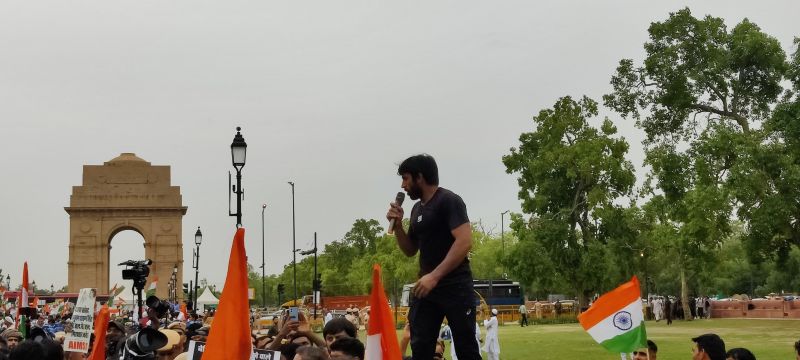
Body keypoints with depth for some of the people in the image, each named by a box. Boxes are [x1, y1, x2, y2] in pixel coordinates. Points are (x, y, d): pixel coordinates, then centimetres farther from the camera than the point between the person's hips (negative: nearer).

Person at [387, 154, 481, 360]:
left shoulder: (449, 201, -9)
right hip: (426, 286, 8)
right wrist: (397, 225, 6)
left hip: (455, 286, -8)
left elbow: (465, 242, -21)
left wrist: (435, 276, -26)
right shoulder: (417, 209, 16)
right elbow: (410, 250, 24)